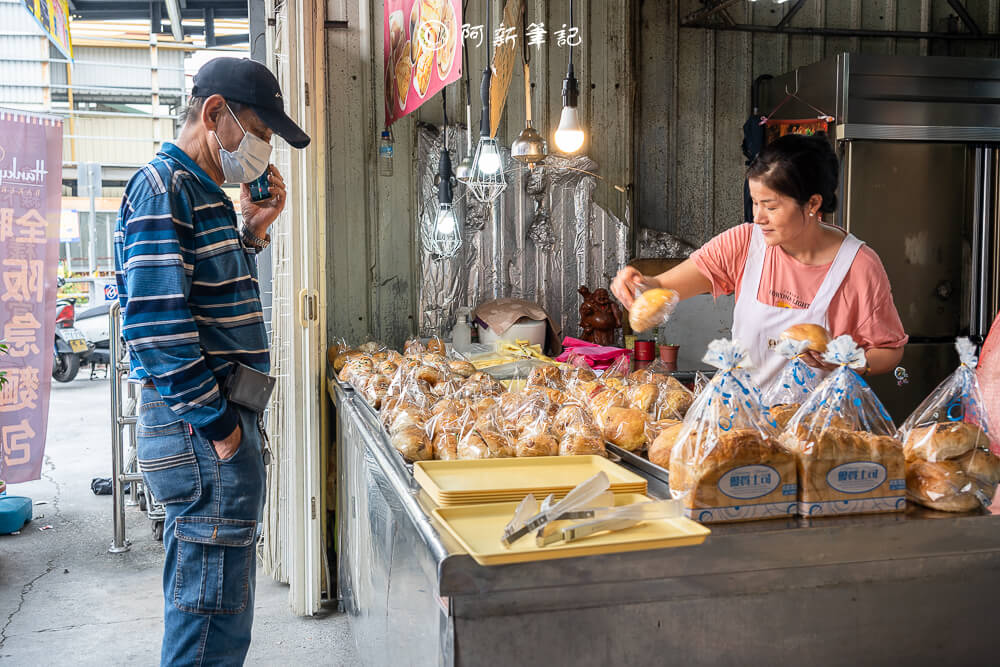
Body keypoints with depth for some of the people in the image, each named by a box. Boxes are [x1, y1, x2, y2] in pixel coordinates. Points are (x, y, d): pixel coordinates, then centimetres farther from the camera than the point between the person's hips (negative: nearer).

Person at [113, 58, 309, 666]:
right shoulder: (163, 187, -14)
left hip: (223, 422, 10)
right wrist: (219, 425, -18)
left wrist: (253, 231, 11)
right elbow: (156, 325, -22)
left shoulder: (203, 193, 17)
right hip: (203, 433, -10)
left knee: (210, 609, 21)